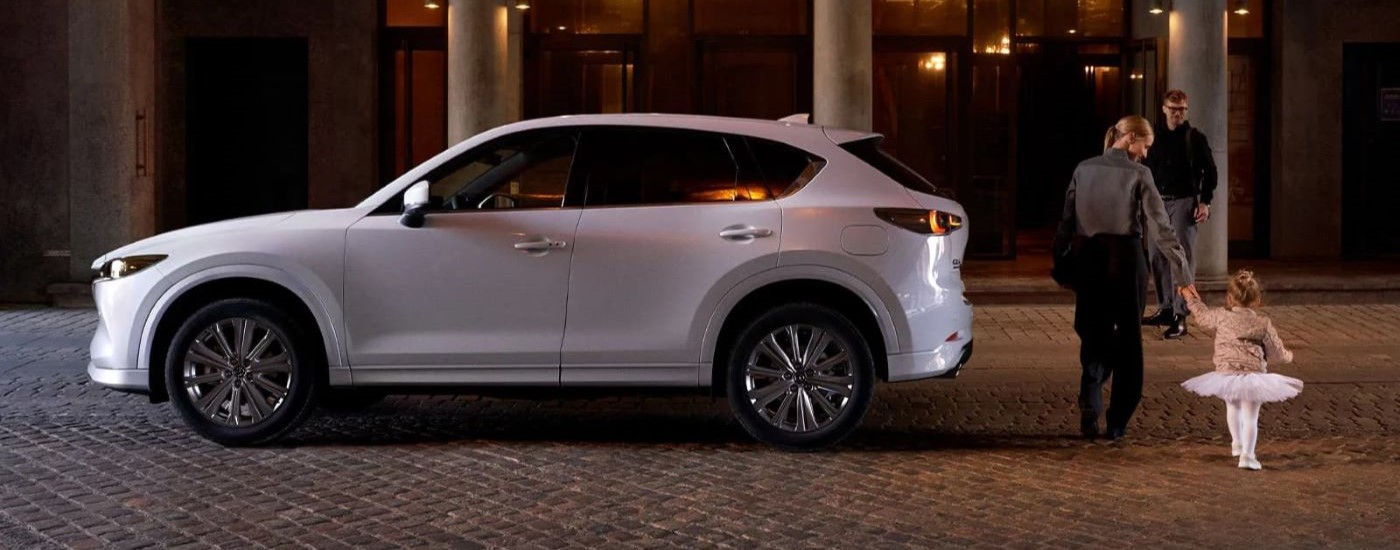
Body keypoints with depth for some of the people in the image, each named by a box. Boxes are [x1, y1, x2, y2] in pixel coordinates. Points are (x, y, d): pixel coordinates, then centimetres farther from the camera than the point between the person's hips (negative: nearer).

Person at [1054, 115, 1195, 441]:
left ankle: (1090, 408, -10)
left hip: (1088, 260, 3)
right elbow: (1161, 229, -10)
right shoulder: (1138, 174, -7)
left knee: (1094, 335, 13)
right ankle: (1118, 423, 13)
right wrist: (1184, 277, -8)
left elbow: (1066, 221, 3)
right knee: (1128, 339, 11)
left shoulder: (1084, 170, 4)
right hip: (1126, 259, -3)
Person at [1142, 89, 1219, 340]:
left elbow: (1210, 171, 3)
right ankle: (1165, 309, 21)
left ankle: (1180, 316, -12)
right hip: (1158, 202, 4)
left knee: (1183, 257, -9)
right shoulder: (1154, 136, 7)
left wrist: (1205, 202, -6)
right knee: (1158, 257, 8)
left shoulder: (1195, 138, -1)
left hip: (1184, 201, -4)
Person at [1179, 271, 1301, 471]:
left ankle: (1237, 444, 42)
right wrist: (1287, 356, 33)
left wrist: (1192, 299, 42)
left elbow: (1203, 315, 24)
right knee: (1250, 416, 1)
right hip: (1254, 374, -2)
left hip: (1226, 373, 2)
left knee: (1232, 407, 27)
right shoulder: (1263, 324, 0)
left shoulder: (1221, 317, 1)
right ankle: (1247, 454, -9)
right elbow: (1277, 353, 9)